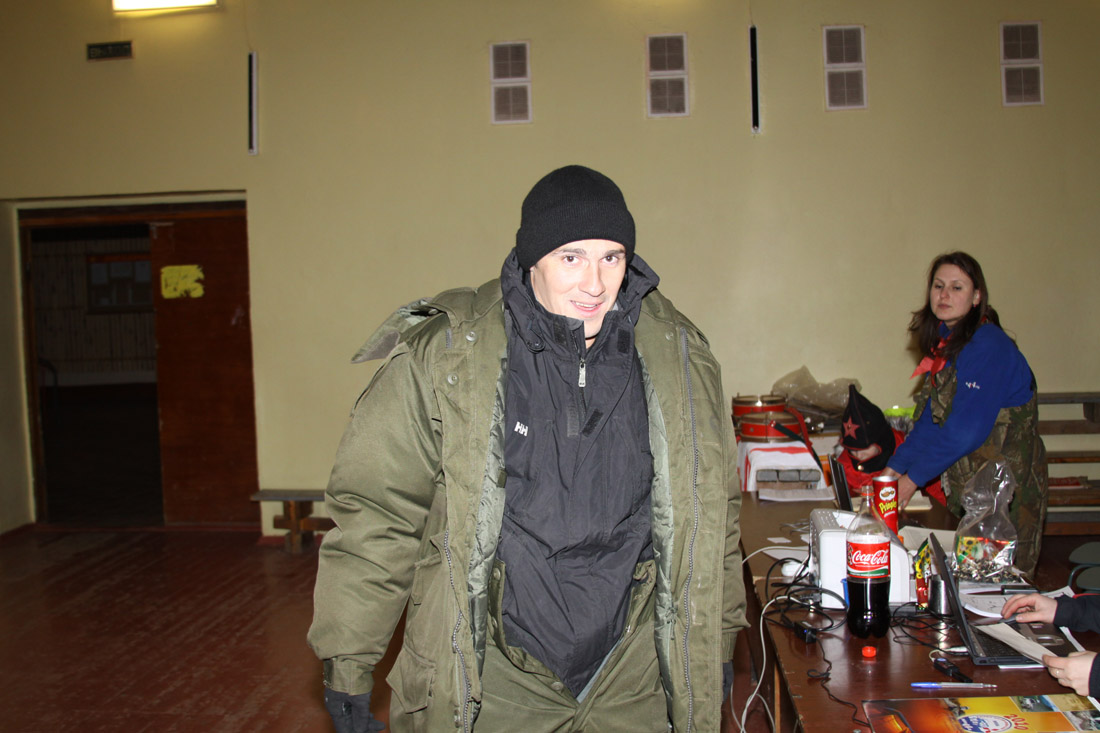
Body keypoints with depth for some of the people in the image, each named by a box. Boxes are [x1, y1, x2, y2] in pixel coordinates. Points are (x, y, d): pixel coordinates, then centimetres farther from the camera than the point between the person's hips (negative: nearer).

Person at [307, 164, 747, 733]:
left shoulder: (677, 356, -1)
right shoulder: (443, 357, -13)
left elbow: (707, 510, 10)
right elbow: (374, 512, -6)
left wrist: (716, 641, 16)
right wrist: (347, 662, -3)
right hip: (493, 677, -2)